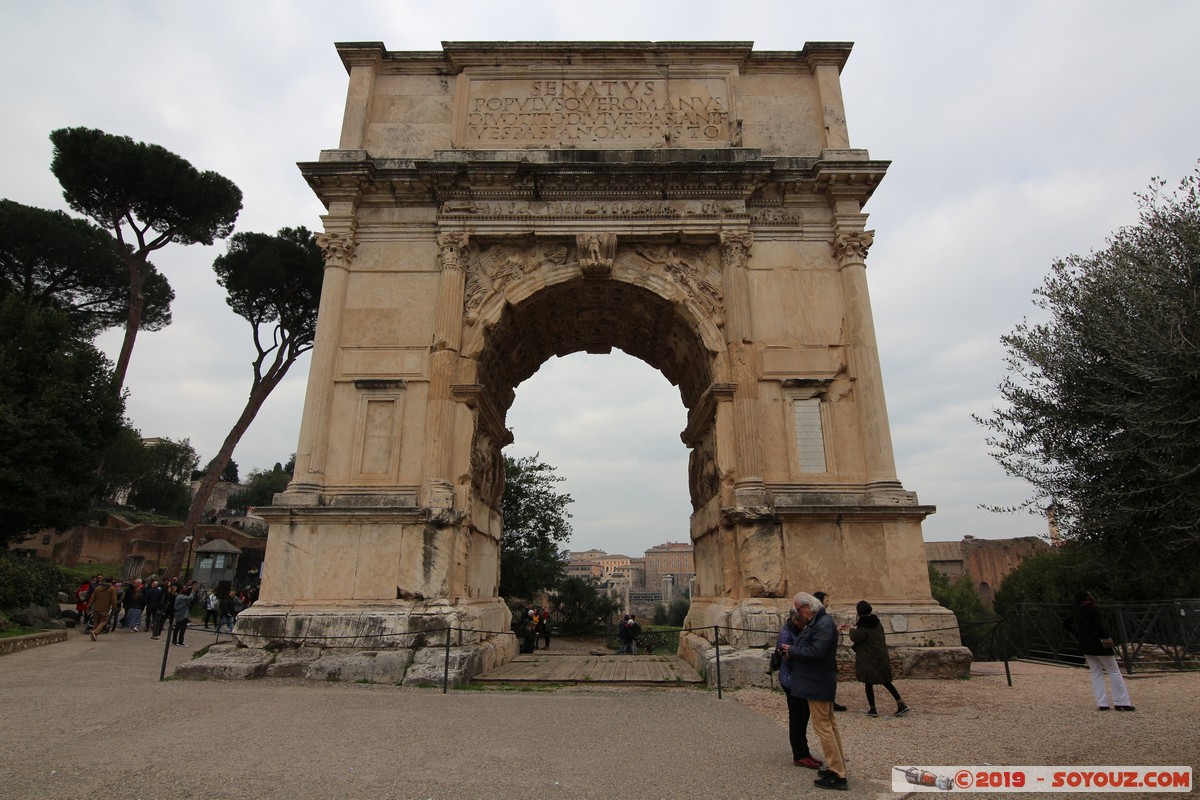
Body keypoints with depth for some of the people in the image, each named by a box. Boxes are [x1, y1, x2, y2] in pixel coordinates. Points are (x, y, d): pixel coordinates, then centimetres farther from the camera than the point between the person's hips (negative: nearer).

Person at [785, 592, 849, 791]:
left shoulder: (823, 624, -22)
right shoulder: (816, 622, 10)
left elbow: (816, 652, -29)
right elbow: (808, 646, 14)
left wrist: (792, 651, -17)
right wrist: (793, 651, -1)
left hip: (818, 683, -11)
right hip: (821, 681, 11)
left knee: (822, 726, -5)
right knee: (829, 723, 17)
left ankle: (838, 775, 1)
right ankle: (838, 766, 28)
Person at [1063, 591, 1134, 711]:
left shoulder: (1075, 611, 7)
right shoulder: (1093, 609, -14)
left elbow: (1066, 624, 13)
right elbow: (1099, 626, -26)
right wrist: (1107, 638, -15)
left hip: (1085, 646, 6)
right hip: (1099, 644, -6)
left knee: (1096, 674, 11)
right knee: (1114, 671, 4)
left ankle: (1102, 704, 7)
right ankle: (1121, 703, 5)